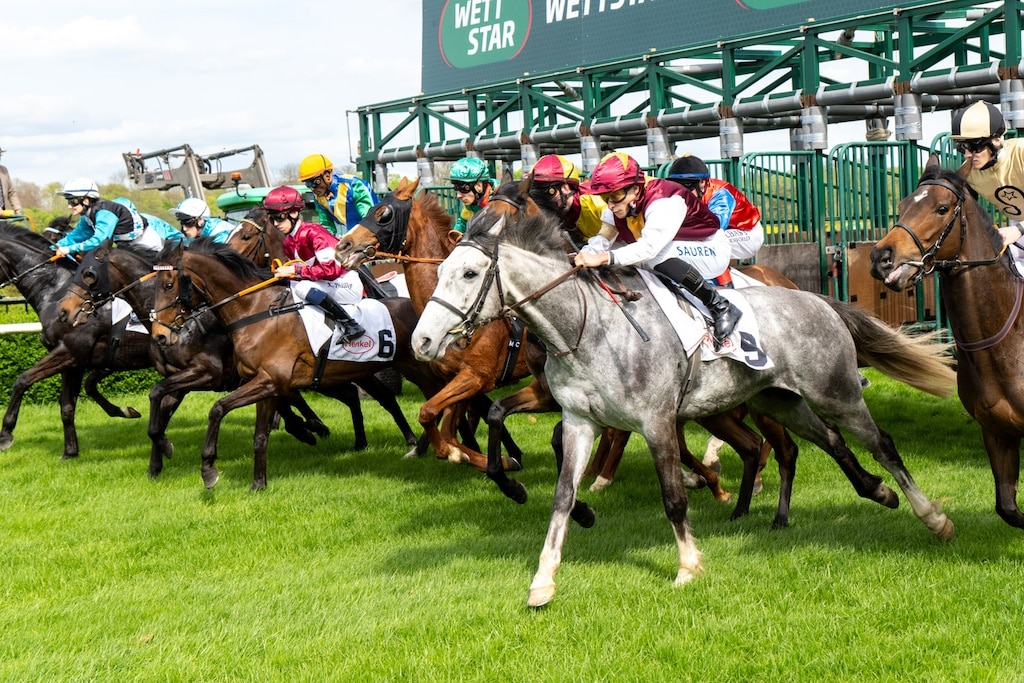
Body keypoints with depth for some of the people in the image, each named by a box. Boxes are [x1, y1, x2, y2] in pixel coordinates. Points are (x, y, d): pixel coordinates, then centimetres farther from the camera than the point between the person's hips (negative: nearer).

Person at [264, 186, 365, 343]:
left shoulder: (312, 232, -19)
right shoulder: (289, 242, 7)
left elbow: (332, 269, -29)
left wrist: (295, 270, -25)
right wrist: (282, 271, -7)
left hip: (349, 286, -9)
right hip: (329, 287, 9)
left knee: (302, 287, -27)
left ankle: (351, 325, -24)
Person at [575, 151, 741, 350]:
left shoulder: (666, 201, -32)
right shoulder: (620, 204, -8)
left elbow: (650, 246, -45)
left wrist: (603, 258, -54)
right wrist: (586, 255, -30)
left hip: (711, 252, -8)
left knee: (656, 256, -36)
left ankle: (720, 307, -26)